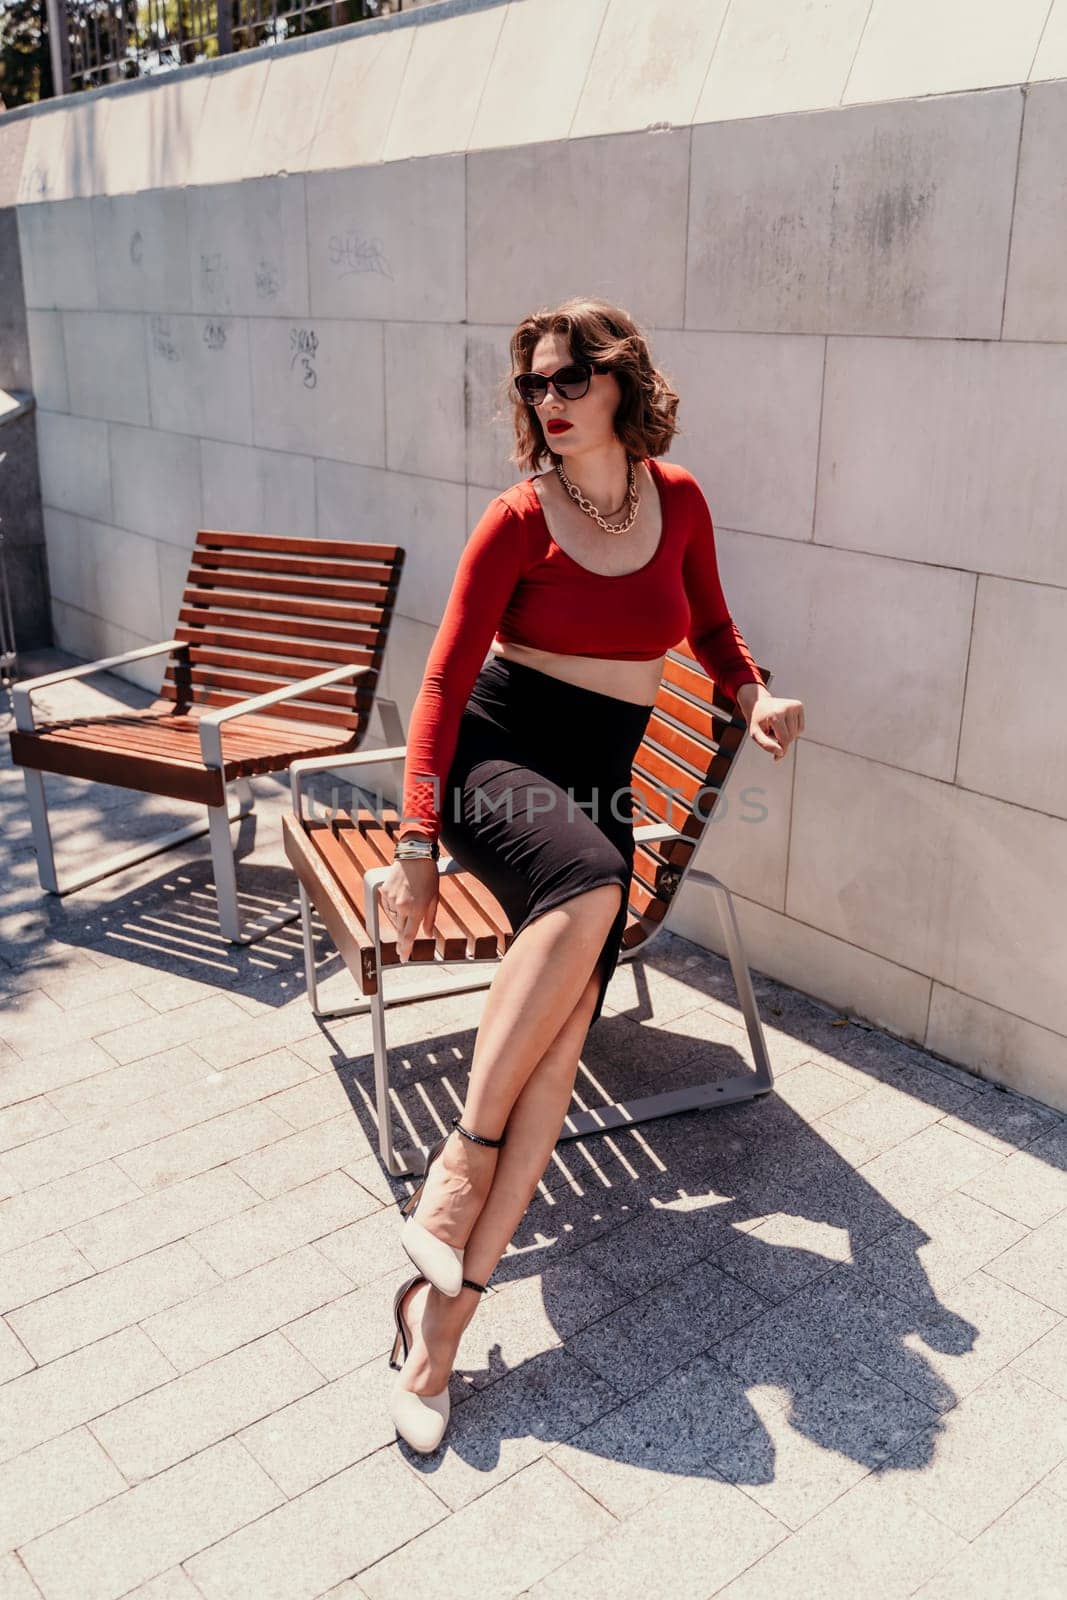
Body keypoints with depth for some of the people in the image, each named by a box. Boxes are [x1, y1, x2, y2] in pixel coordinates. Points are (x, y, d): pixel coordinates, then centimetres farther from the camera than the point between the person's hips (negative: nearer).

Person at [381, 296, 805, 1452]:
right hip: (495, 761, -3)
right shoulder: (519, 521, -5)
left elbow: (708, 625, 21)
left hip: (601, 785, 3)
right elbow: (444, 682, -6)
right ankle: (465, 1152, -22)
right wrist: (416, 845, -13)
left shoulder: (678, 499, 6)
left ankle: (446, 1293, -22)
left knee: (569, 1014, -22)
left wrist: (753, 696, -1)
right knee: (587, 891, -38)